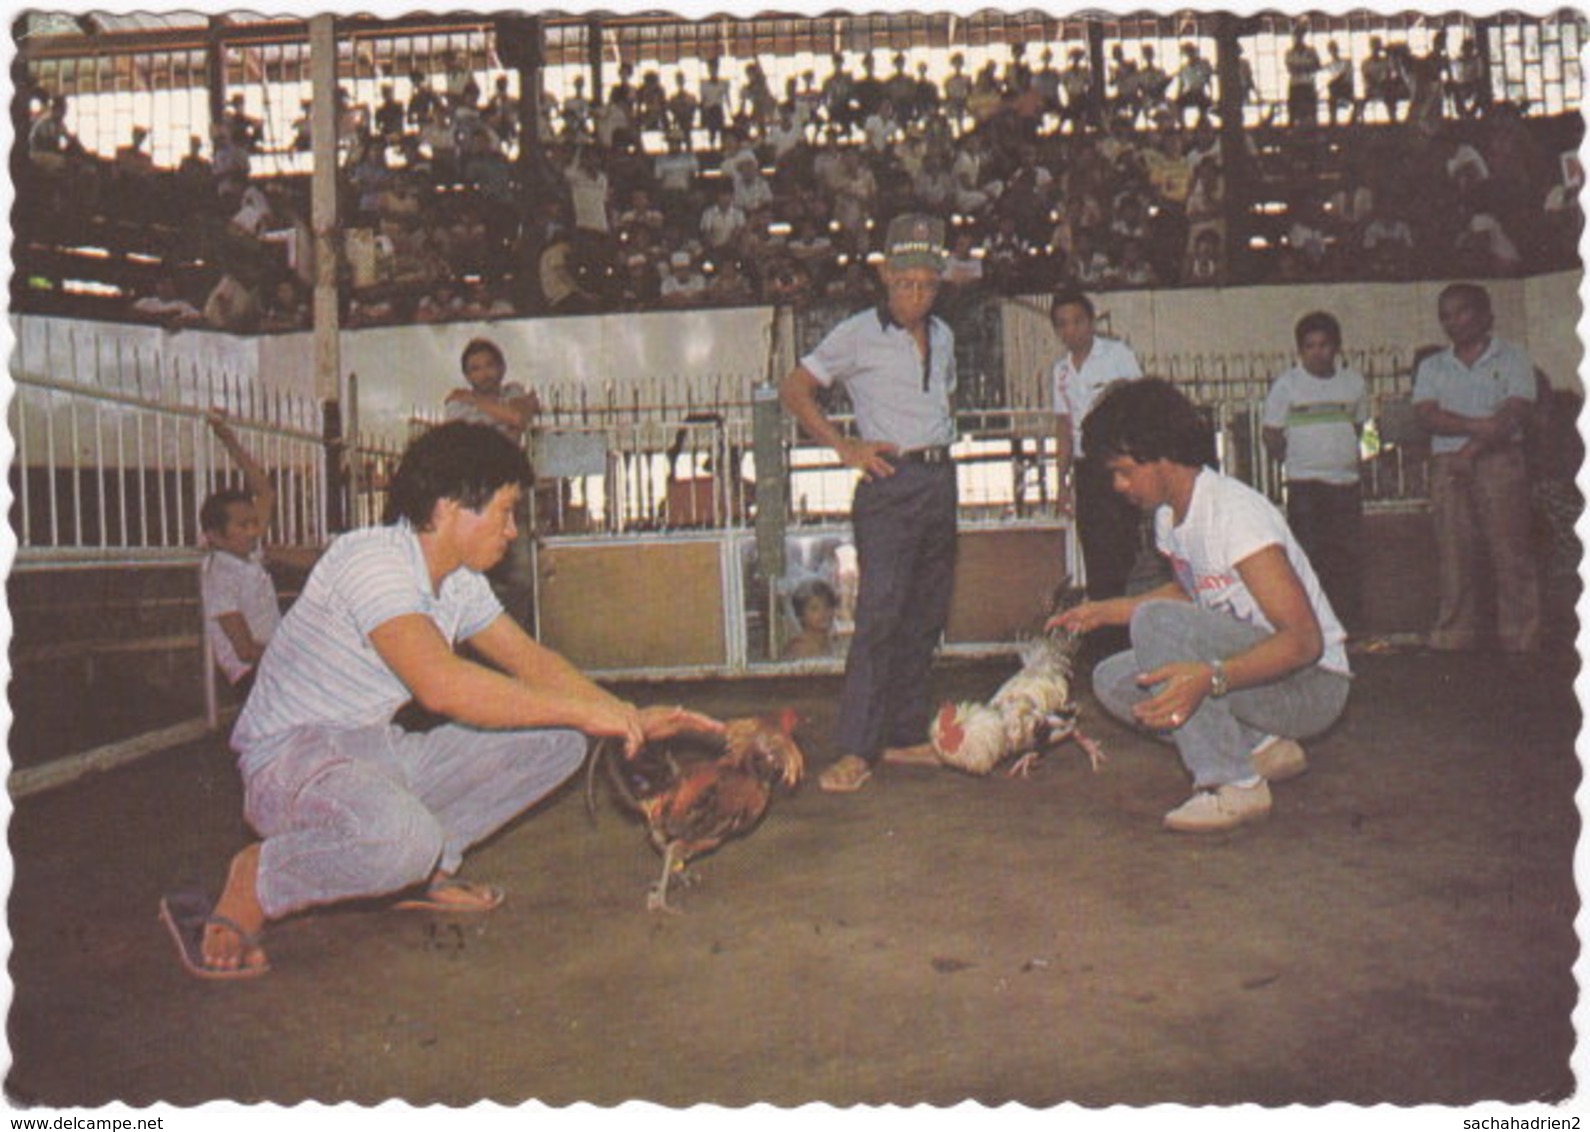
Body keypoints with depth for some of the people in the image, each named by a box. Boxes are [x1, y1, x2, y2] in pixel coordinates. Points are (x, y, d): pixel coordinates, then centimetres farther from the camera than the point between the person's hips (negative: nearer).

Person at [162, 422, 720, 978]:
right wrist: (583, 710, -30)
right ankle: (255, 884, -10)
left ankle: (427, 866, 6)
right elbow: (441, 685, -36)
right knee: (403, 836, -40)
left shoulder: (461, 585, 5)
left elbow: (531, 660, 14)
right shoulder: (371, 558, -23)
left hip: (382, 752, 9)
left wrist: (632, 718, 2)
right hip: (288, 760, -8)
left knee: (558, 741, 0)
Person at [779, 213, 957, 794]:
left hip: (941, 480, 7)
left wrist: (941, 449, 14)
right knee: (880, 614, -13)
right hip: (892, 481, -7)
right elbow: (794, 388, -3)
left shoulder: (942, 336, 16)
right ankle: (856, 750, -11)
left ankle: (905, 735, 18)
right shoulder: (859, 335, -3)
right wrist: (845, 447, -8)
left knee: (927, 617, 9)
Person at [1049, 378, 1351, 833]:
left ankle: (1233, 784, -21)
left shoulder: (1235, 511, -23)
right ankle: (1260, 746, 3)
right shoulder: (1169, 515, 4)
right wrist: (1103, 612, 20)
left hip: (1311, 683, -9)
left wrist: (1211, 677, -43)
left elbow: (1304, 639, -29)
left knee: (1155, 621, -27)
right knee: (1112, 680, 1)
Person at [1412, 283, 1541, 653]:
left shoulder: (1513, 359, 8)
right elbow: (1427, 416, 0)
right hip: (1447, 464, 3)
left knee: (1510, 549, -5)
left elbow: (1513, 415, -5)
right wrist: (1477, 425, -15)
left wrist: (1470, 450, -15)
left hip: (1500, 461, -2)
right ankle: (1454, 636, 1)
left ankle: (1520, 638, -2)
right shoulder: (1432, 366, 16)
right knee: (1453, 553, -1)